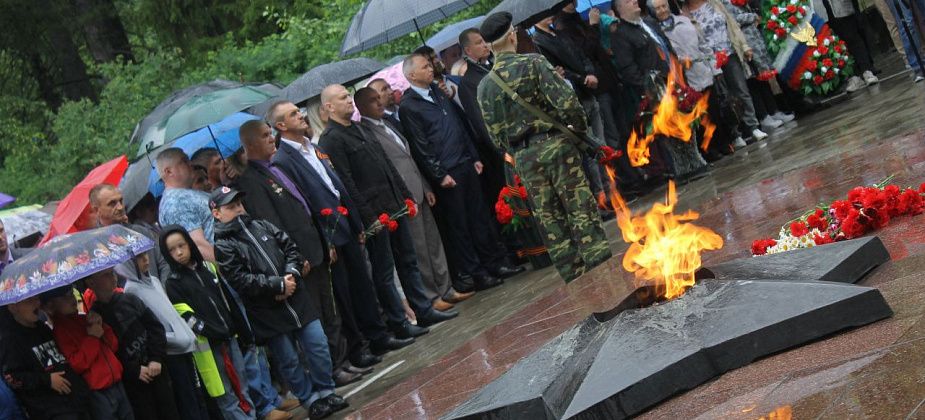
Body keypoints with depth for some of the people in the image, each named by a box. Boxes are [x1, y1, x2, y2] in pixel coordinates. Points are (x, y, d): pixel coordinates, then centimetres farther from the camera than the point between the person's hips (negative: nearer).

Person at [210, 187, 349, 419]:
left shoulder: (261, 226, 10)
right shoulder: (223, 246, -9)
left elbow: (290, 247, 12)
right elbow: (241, 280, -17)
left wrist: (291, 274, -7)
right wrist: (278, 286, -16)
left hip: (297, 299, 5)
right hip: (269, 314, -5)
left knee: (319, 346, 6)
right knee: (289, 360, 4)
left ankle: (325, 391, 22)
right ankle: (310, 400, 19)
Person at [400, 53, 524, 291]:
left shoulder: (439, 92, 13)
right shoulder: (408, 106, -10)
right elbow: (420, 146, -13)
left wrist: (474, 157, 15)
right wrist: (440, 176, -14)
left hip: (466, 164, 7)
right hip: (446, 174, -7)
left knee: (480, 216, 11)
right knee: (459, 225, 1)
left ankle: (494, 263, 20)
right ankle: (474, 275, 8)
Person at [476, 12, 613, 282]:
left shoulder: (484, 86, 4)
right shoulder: (533, 63, -9)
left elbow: (495, 133, 5)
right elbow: (567, 102, -16)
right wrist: (580, 128, 0)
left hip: (523, 156, 4)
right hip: (555, 144, -4)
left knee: (549, 219, 9)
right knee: (581, 209, 1)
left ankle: (576, 280, 14)